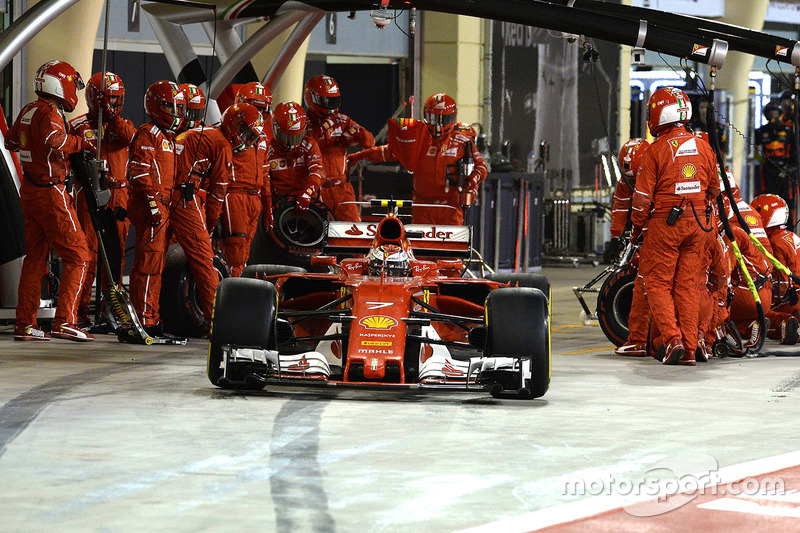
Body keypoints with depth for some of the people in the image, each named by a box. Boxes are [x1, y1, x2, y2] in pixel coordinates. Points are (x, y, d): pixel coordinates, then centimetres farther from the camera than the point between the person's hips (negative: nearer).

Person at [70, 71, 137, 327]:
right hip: (90, 195, -4)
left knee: (116, 253, 7)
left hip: (118, 197, 4)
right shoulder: (79, 126, 5)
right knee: (88, 253, -9)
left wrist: (113, 118, -13)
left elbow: (131, 138, -7)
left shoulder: (122, 124, 15)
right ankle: (81, 309, -8)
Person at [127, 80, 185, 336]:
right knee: (150, 262, -11)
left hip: (164, 207, 10)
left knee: (157, 264, 11)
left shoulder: (167, 137, 24)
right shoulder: (148, 134, -7)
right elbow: (140, 171, -16)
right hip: (151, 207, -10)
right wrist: (151, 202, -22)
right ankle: (147, 320, -12)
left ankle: (152, 316, 16)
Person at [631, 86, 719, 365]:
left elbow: (643, 196, -9)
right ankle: (689, 349, 7)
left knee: (657, 283, 4)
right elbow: (714, 189, 17)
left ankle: (671, 339, -12)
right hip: (697, 223, 5)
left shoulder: (655, 150, -10)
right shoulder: (703, 147, 7)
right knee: (687, 285, 9)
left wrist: (636, 228, 3)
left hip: (665, 224, -5)